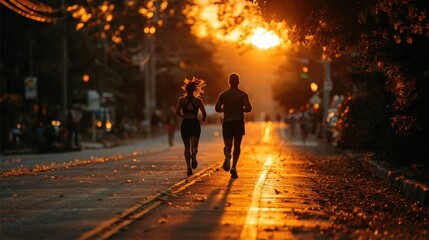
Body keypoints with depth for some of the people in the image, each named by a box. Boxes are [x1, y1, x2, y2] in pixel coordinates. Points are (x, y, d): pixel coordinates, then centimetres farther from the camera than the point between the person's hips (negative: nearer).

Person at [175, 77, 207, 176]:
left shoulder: (181, 100, 1)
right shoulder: (198, 100, 1)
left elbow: (177, 112, -10)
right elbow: (204, 114, -5)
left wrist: (183, 116, 10)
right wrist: (203, 118, 18)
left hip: (185, 124, 1)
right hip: (195, 123, -1)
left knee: (187, 147, 12)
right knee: (193, 146, -4)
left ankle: (188, 166, 1)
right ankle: (193, 155, -40)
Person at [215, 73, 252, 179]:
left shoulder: (223, 94, 3)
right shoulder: (243, 94, -2)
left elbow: (217, 108, 2)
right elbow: (248, 108, -11)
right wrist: (241, 109, 9)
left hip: (227, 122, 1)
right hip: (239, 122, -1)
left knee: (228, 146, 3)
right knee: (237, 146, 11)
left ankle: (227, 157, -32)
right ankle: (234, 167, -2)